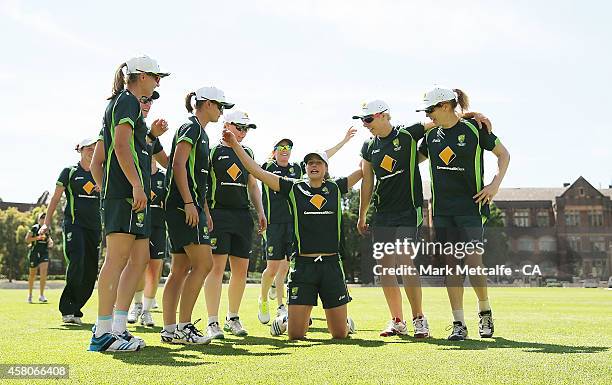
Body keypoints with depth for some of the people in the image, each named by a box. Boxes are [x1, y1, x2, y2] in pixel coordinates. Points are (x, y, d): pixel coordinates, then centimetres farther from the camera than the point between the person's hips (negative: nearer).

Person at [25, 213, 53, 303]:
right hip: (34, 253, -3)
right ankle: (30, 295, 24)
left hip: (44, 253, 3)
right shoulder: (34, 228, -4)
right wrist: (38, 237, -19)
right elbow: (27, 239, -7)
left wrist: (50, 242, 3)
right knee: (32, 274, 7)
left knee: (44, 273, -14)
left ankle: (41, 295, -8)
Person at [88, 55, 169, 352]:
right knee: (118, 258, -12)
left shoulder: (121, 102, 26)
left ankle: (118, 327, 9)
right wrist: (137, 184, -22)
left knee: (139, 259, 8)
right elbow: (121, 145, -17)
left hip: (129, 193, 11)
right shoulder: (128, 101, -3)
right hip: (127, 191, -11)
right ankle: (103, 333, -10)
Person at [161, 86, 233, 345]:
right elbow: (179, 165, -17)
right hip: (184, 207, -10)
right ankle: (183, 327, -8)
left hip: (192, 208, 10)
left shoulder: (201, 134, 23)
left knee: (181, 269, 8)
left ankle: (169, 330, 10)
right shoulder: (191, 128, -6)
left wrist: (205, 211, 22)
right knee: (203, 264, -11)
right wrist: (189, 203, -22)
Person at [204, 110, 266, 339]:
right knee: (217, 266, -11)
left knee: (241, 269, 6)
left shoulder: (247, 153, 19)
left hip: (242, 215, 6)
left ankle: (233, 318, 20)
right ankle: (212, 323, -7)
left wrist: (260, 212, 16)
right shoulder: (213, 151, 2)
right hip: (218, 214, -6)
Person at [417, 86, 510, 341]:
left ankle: (485, 311, 17)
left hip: (470, 207, -4)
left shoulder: (473, 128, -4)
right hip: (442, 209, 5)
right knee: (451, 265, 3)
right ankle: (458, 324, 9)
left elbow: (504, 155, 3)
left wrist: (495, 184, -7)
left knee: (473, 263, -9)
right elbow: (415, 159, 27)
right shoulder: (432, 135, 10)